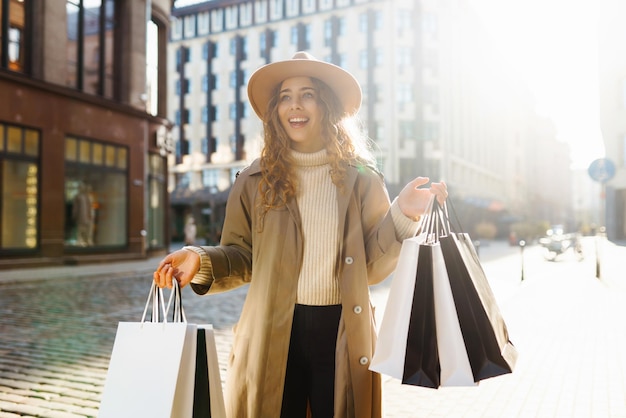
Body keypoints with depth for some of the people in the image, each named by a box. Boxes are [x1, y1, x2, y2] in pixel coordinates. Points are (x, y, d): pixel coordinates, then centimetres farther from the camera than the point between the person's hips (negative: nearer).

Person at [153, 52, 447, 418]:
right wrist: (201, 261, -13)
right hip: (272, 335, 1)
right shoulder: (255, 181, 3)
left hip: (342, 334, 0)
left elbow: (373, 267, 0)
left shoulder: (361, 179, 1)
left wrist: (403, 214, -12)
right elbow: (242, 258, 5)